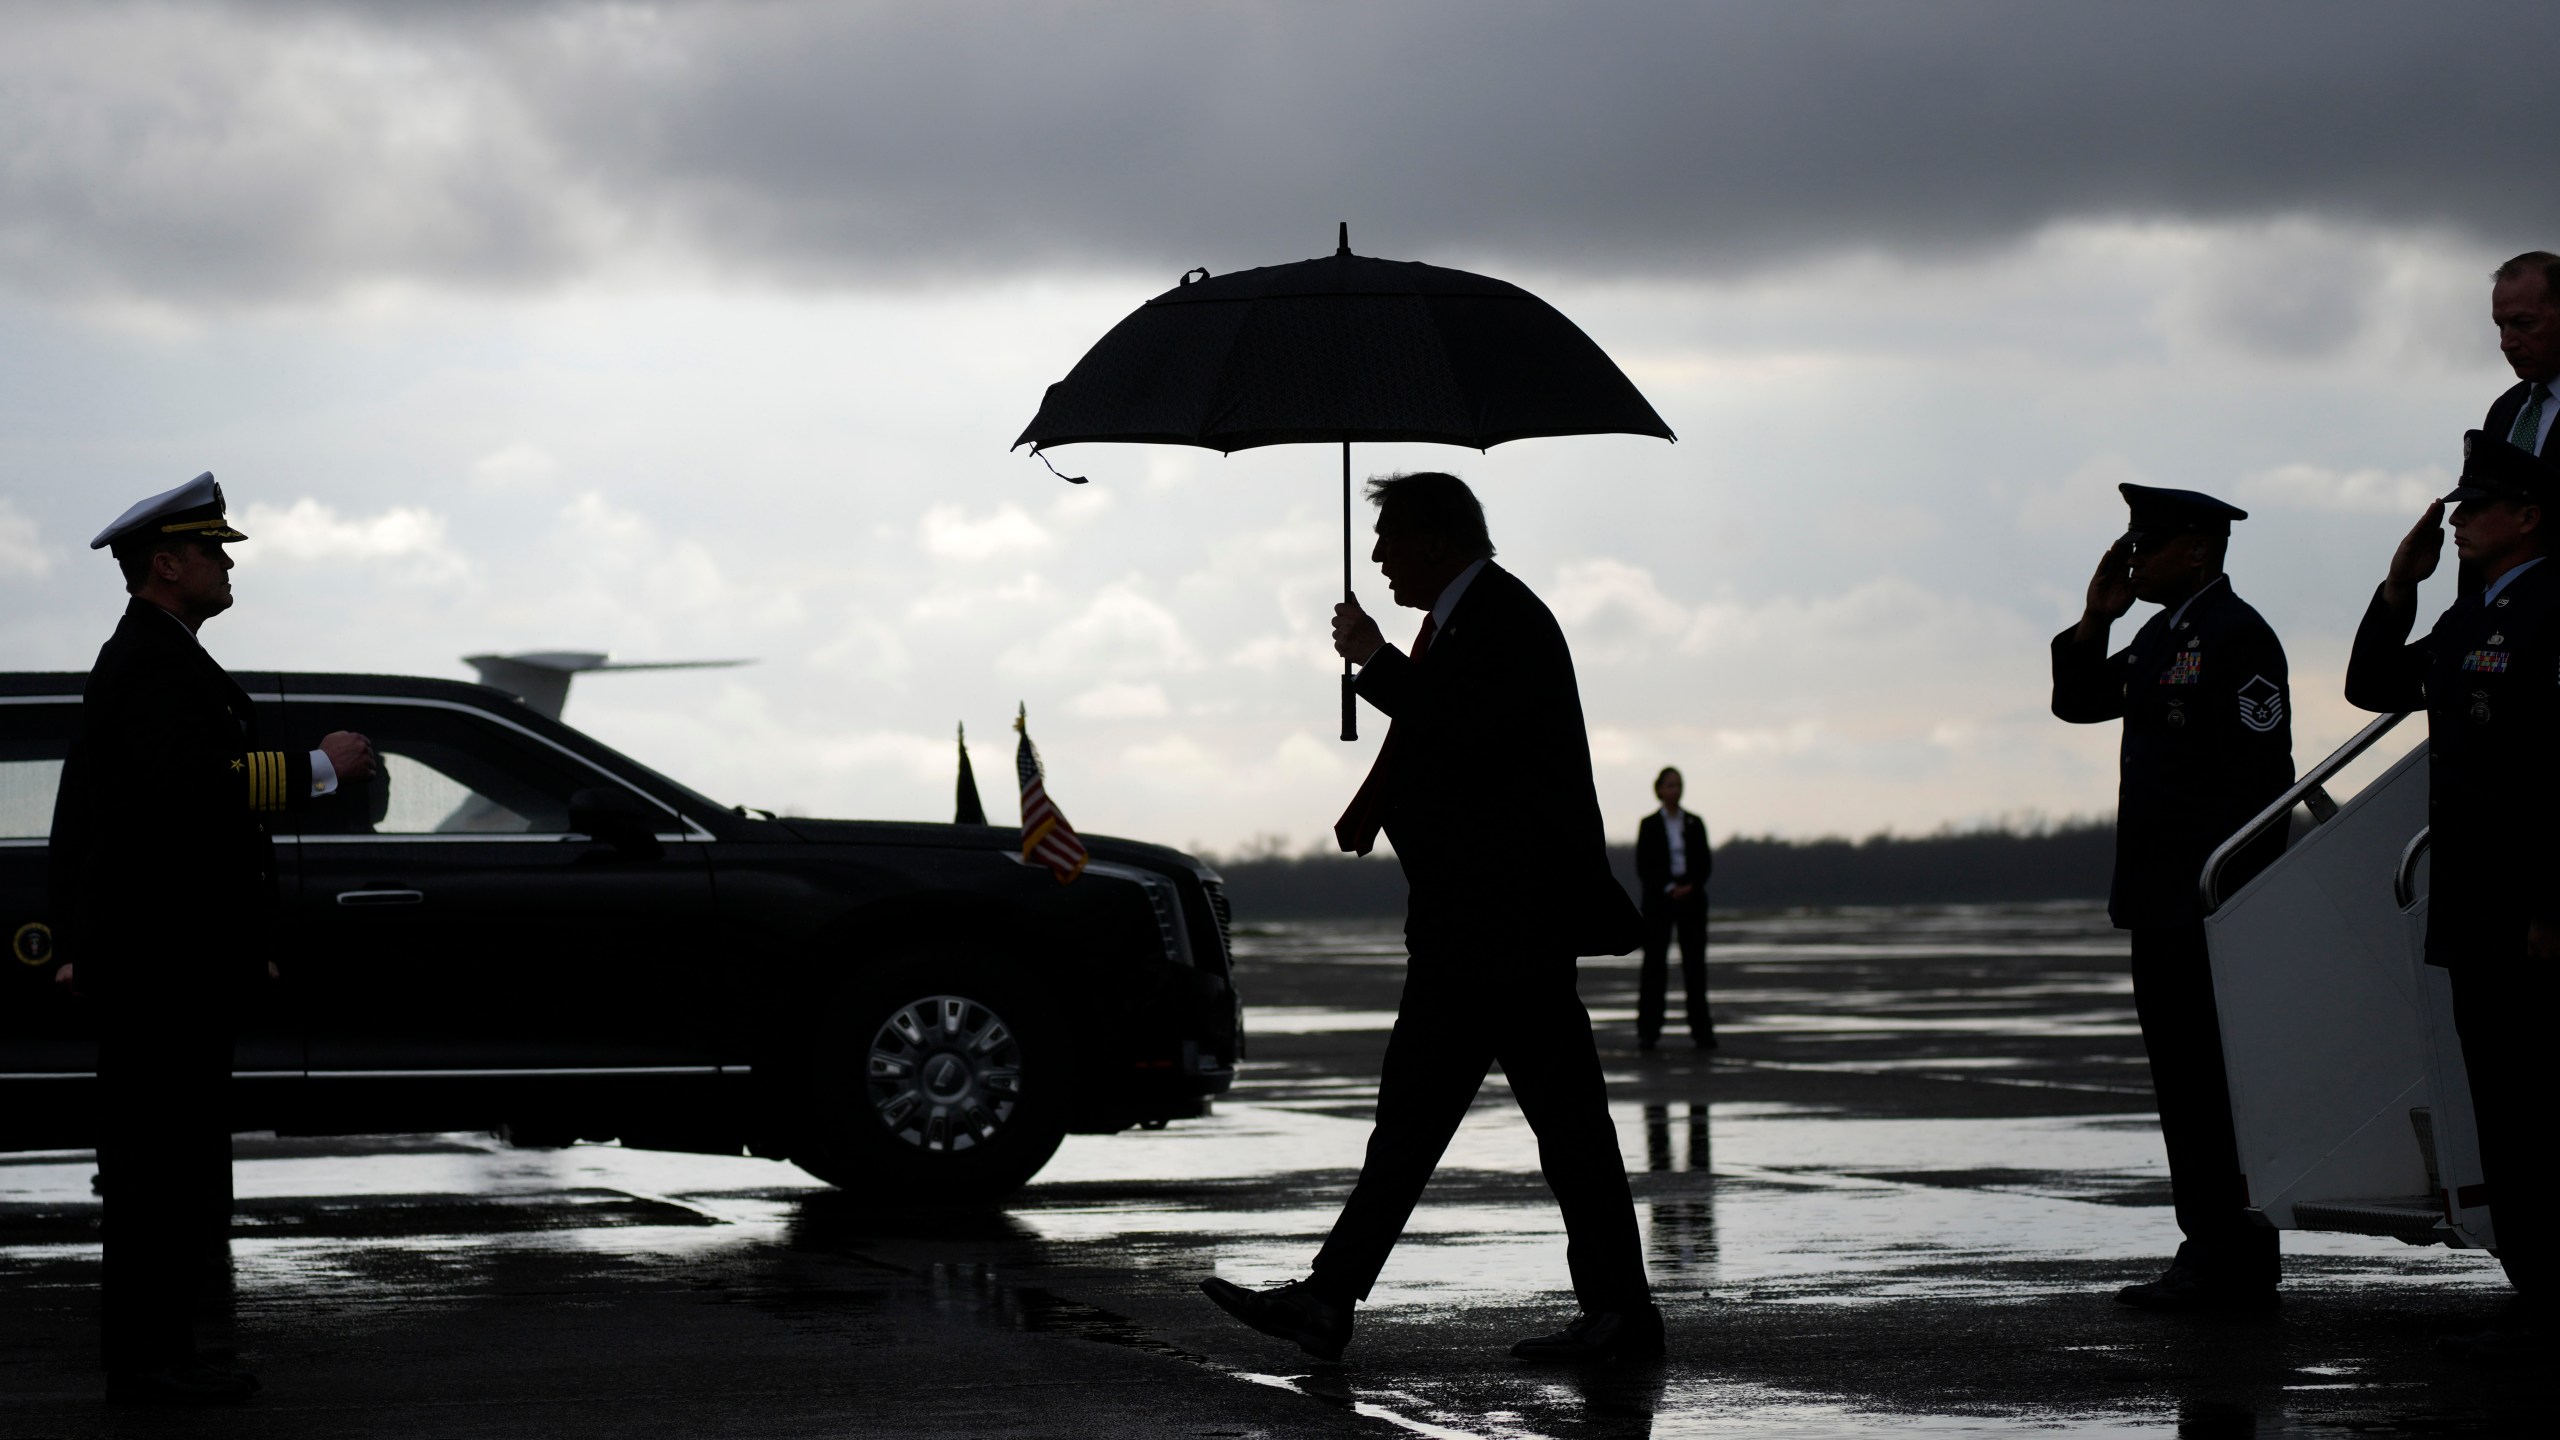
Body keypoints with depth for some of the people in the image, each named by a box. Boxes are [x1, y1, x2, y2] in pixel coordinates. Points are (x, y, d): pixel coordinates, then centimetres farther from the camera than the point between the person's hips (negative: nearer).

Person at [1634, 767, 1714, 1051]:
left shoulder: (1694, 824, 9)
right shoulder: (1649, 825, 3)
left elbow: (1705, 863, 6)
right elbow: (1644, 867, -2)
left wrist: (1690, 887, -11)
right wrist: (1668, 889, -14)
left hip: (1691, 897, 2)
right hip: (1659, 899, -2)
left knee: (1695, 961, 0)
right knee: (1654, 961, -4)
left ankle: (1701, 1029, 2)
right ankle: (1648, 1030, -3)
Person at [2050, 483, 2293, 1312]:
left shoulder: (2238, 636, -13)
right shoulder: (2161, 636, 17)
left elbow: (2258, 776, -18)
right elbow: (2078, 702, 22)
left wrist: (2229, 895, -21)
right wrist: (2096, 620, 7)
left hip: (2210, 902, -10)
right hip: (2162, 901, 10)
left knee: (2219, 1083, -7)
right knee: (2184, 1084, 12)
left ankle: (2237, 1268, -4)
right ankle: (2209, 1252, 17)